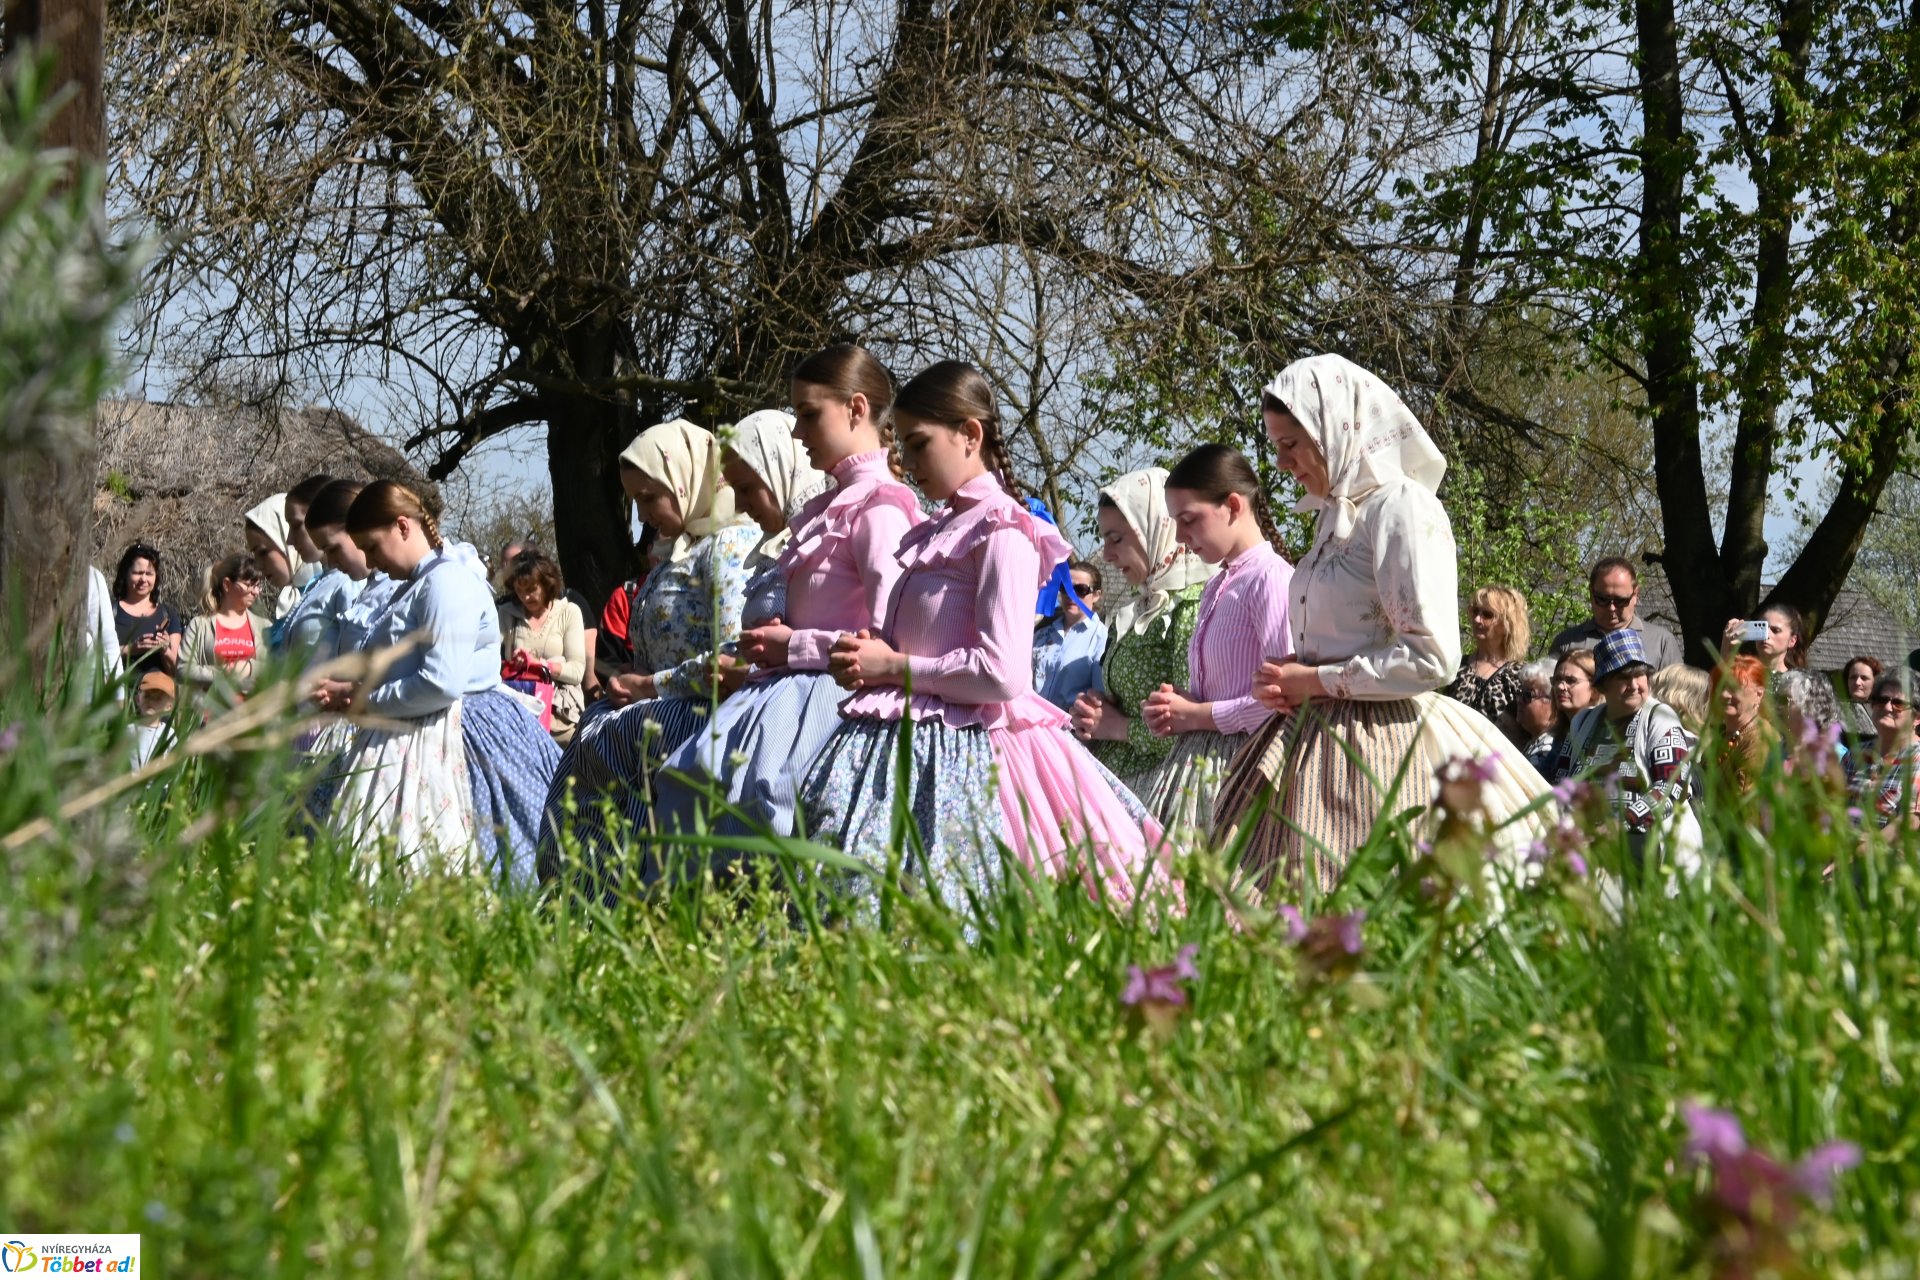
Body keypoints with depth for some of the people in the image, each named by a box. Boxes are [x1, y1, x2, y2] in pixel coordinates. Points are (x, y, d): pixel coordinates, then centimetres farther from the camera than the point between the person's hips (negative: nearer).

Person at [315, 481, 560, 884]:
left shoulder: (447, 580, -13)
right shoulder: (414, 586, 18)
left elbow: (440, 684, -23)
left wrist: (362, 699, -12)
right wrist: (347, 692, 5)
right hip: (411, 738, 10)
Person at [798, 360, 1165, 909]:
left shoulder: (1001, 533, -10)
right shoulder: (933, 534, 18)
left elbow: (1002, 674, -19)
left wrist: (893, 666, -12)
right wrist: (866, 662, 4)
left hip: (960, 748, -9)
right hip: (901, 744, 9)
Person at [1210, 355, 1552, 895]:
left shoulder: (1401, 506, -11)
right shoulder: (1337, 514, 16)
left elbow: (1431, 658, -18)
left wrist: (1318, 681, -12)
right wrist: (1287, 683, 7)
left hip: (1382, 746, -9)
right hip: (1318, 740, 9)